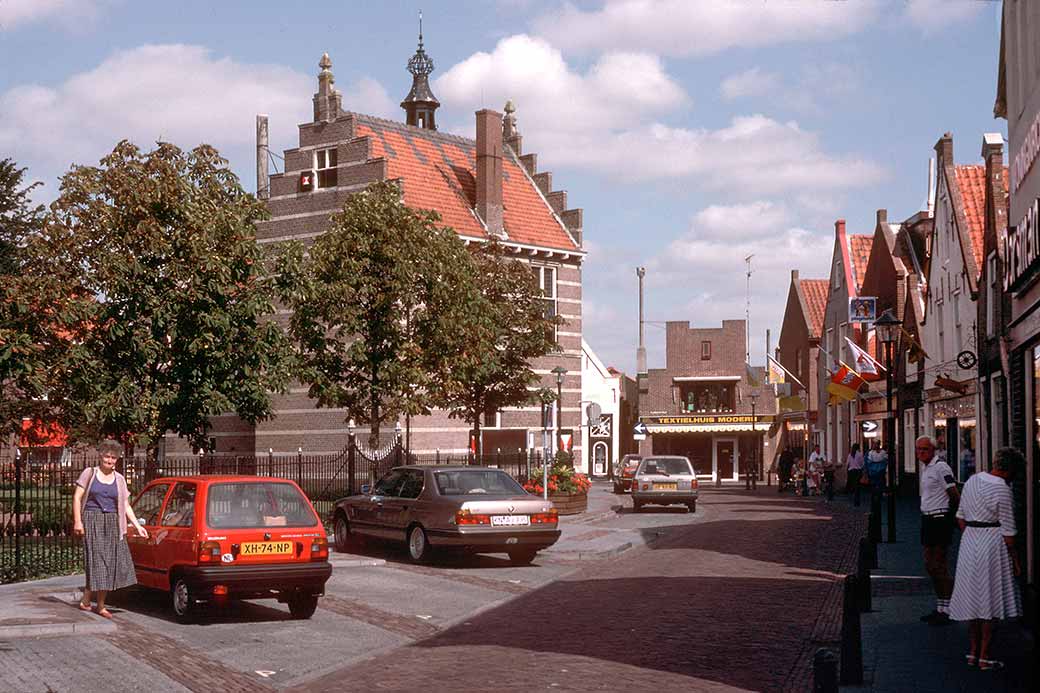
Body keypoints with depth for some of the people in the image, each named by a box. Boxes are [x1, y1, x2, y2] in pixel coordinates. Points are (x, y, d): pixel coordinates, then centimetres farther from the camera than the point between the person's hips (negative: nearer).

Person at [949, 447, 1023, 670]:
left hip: (969, 540, 8)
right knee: (991, 599, 0)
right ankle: (984, 656, 4)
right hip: (993, 543, -7)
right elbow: (1008, 531, -14)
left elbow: (960, 517, 14)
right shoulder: (1002, 489, -16)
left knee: (974, 597, 15)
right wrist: (1015, 560, -7)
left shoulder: (972, 481, 8)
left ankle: (974, 651, 22)